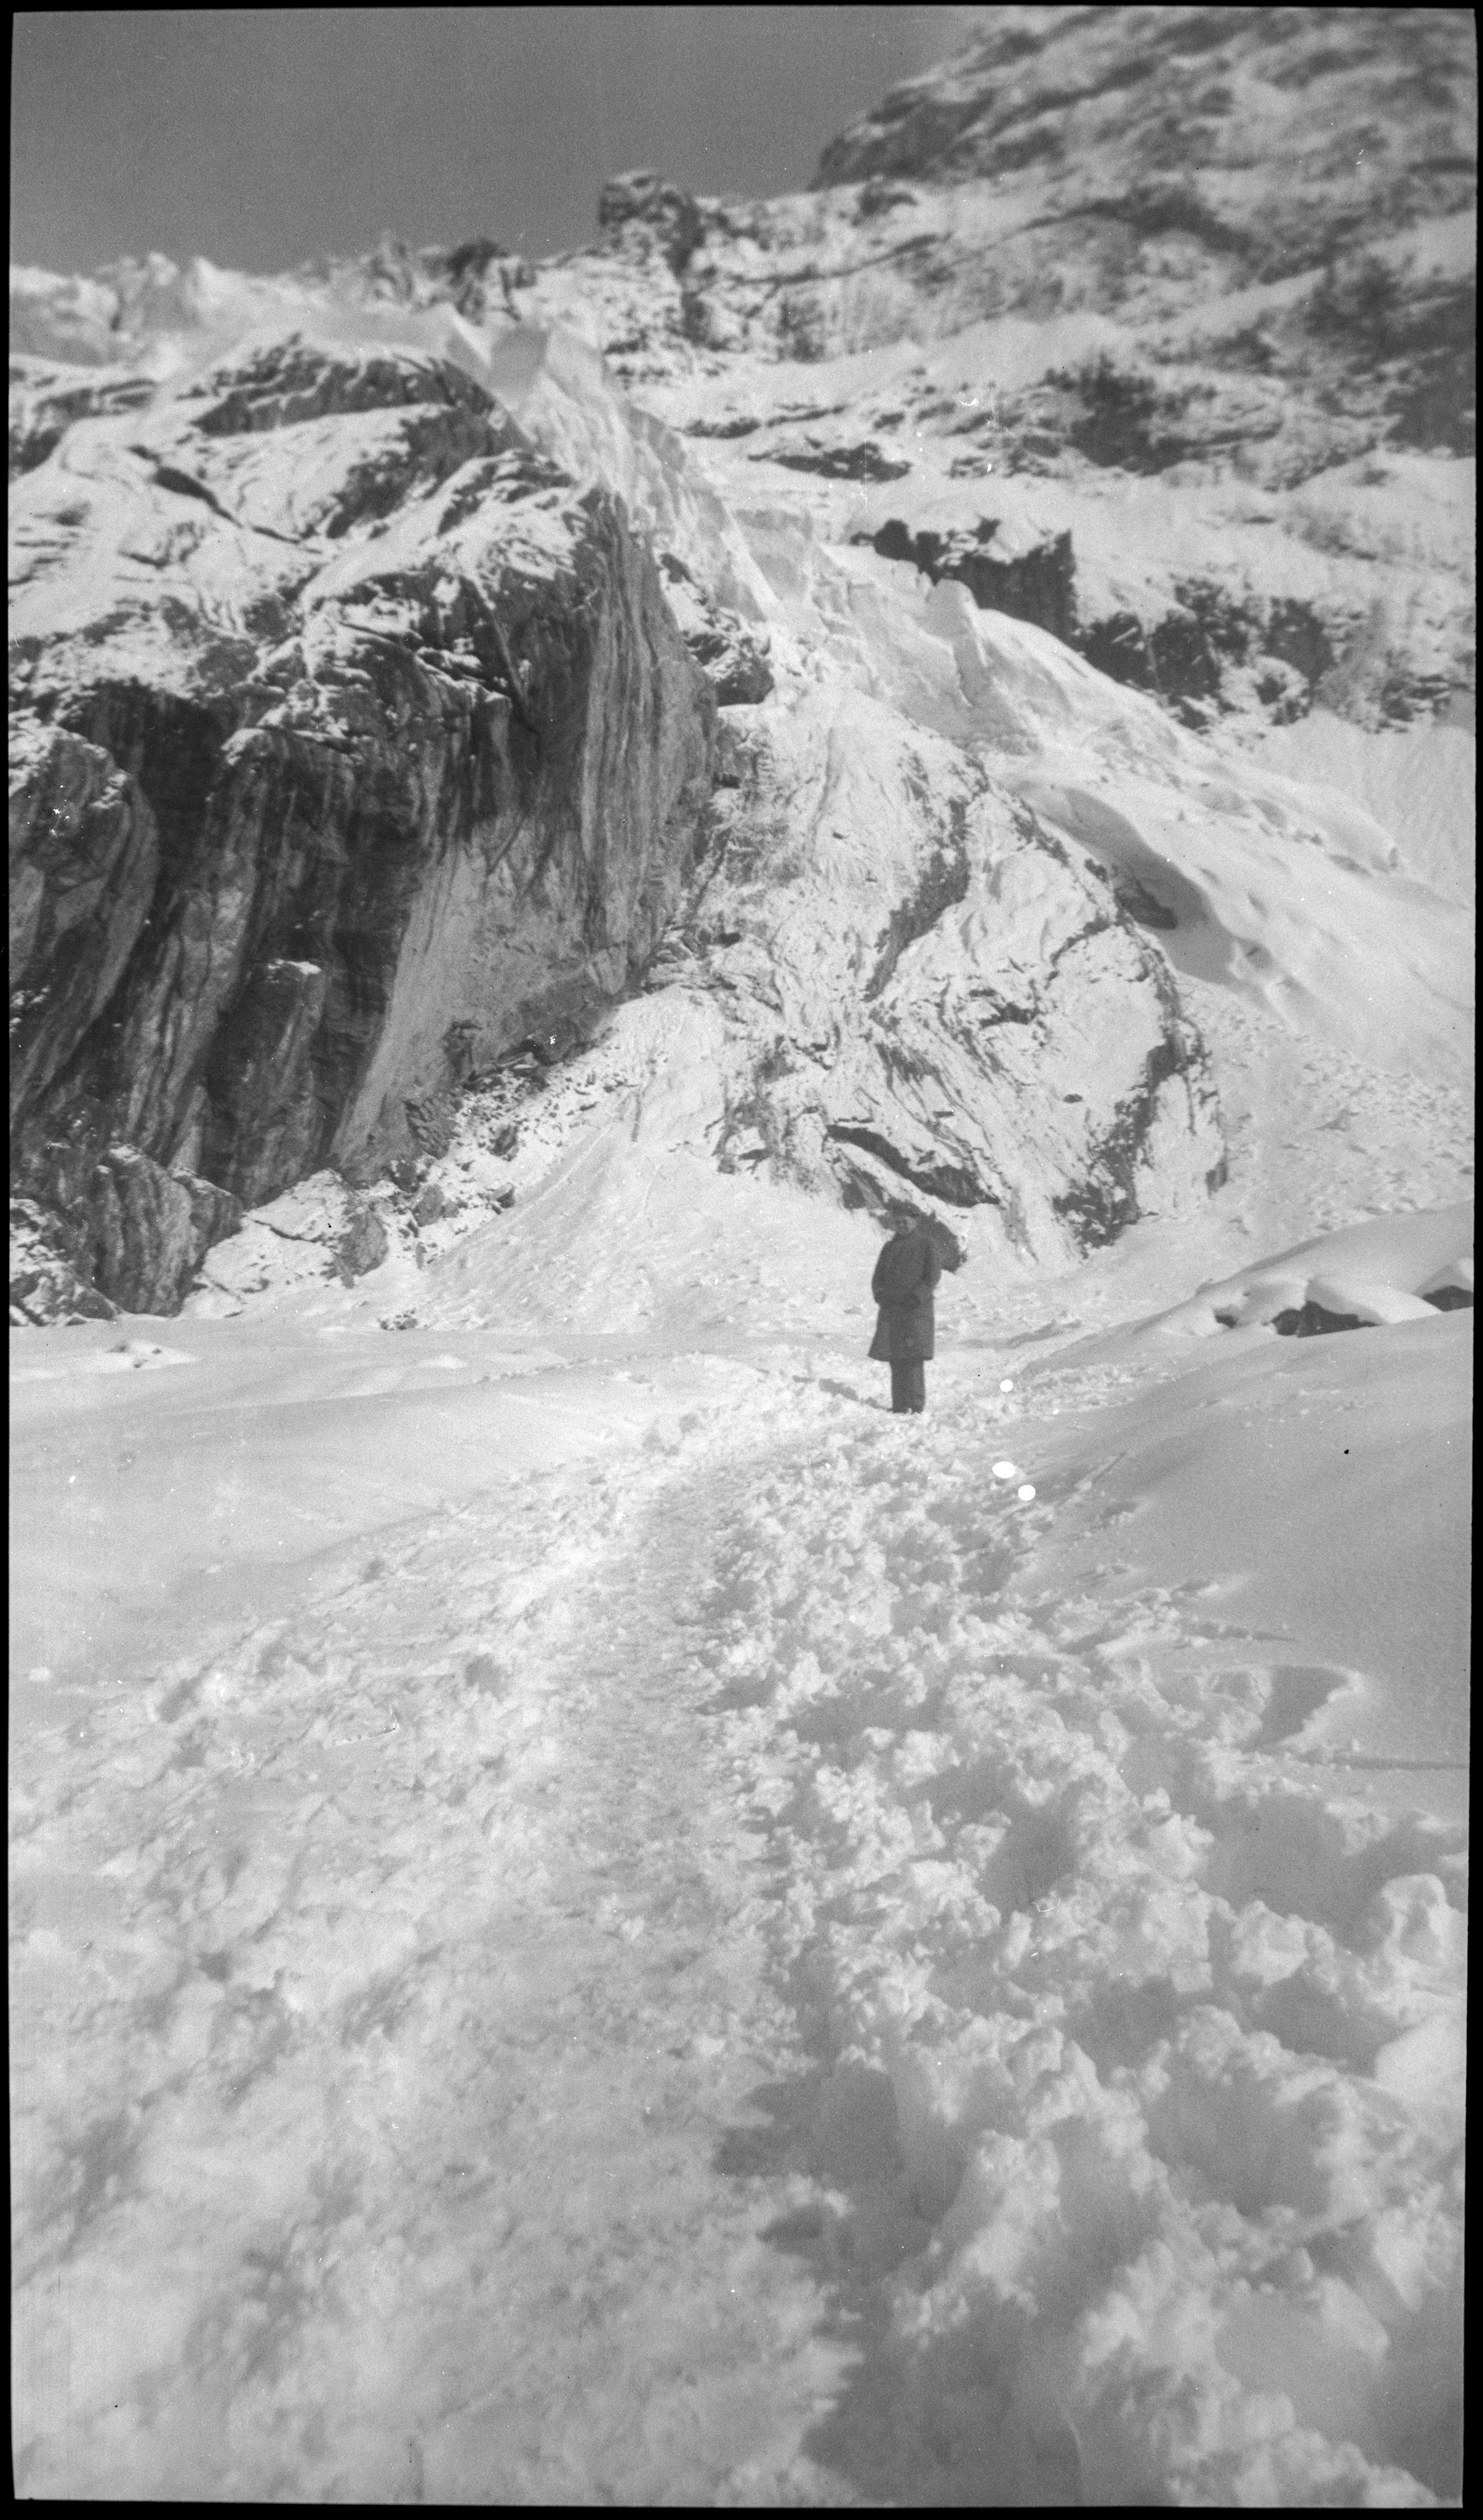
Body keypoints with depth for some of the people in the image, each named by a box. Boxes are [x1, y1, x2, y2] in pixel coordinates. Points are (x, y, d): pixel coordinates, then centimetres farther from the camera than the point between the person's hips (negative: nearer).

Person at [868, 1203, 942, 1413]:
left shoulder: (926, 1244, 5)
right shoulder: (890, 1247, 18)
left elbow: (933, 1273, -4)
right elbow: (878, 1276, 17)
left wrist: (918, 1296, -15)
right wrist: (880, 1294, -2)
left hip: (916, 1309, -4)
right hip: (891, 1309, 4)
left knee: (913, 1358, -12)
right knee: (896, 1360, 0)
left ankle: (916, 1407, -11)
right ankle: (900, 1407, 3)